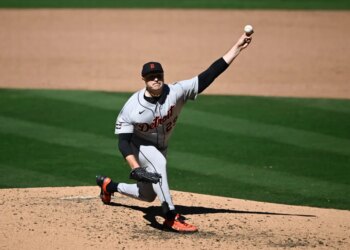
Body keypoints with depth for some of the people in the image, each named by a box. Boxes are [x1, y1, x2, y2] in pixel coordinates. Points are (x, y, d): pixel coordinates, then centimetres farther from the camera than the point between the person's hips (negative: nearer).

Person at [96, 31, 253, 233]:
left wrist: (238, 48, -38)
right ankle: (171, 217, -37)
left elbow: (210, 75, -30)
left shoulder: (176, 92, -24)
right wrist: (135, 167, -42)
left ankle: (108, 185, 41)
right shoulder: (132, 107, -28)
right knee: (158, 163, -38)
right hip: (138, 145, -5)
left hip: (160, 147, 5)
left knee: (148, 195, 15)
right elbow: (124, 141, -25)